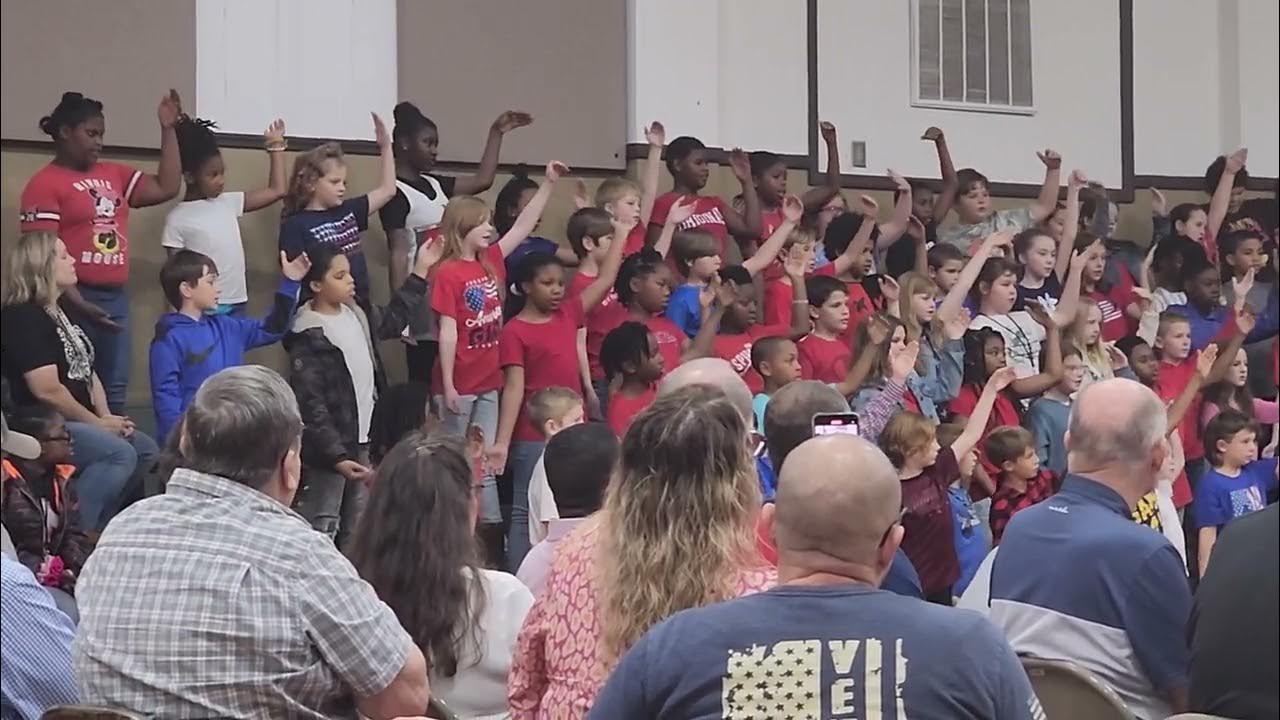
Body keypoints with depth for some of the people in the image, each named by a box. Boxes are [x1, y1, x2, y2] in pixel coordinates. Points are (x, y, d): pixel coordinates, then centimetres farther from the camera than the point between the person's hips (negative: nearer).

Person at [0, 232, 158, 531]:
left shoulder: (61, 312, 16)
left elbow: (86, 370, 18)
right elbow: (48, 390, -22)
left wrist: (107, 417, 3)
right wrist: (97, 423, -13)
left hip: (75, 423, 11)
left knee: (145, 449, 8)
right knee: (119, 454, -26)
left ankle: (97, 526, 9)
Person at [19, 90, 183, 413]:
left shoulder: (113, 175, 16)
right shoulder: (45, 184, -5)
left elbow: (166, 188, 15)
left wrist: (168, 129, 11)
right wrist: (79, 305, -19)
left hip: (115, 298, 7)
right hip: (76, 301, -7)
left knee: (115, 392, 9)